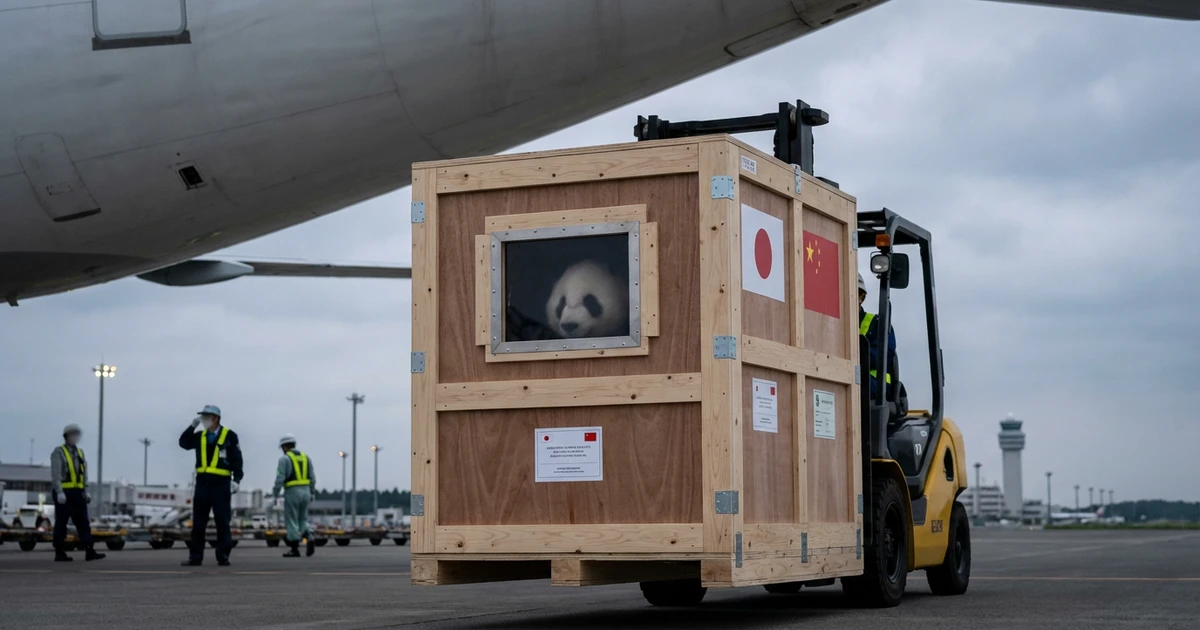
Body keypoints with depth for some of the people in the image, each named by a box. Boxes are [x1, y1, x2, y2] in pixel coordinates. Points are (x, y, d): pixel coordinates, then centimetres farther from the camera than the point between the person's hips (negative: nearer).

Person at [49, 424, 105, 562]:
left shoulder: (80, 452, 16)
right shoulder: (58, 453, -5)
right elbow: (55, 474, -13)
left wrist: (86, 492, 10)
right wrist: (59, 492, -22)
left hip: (77, 493, 7)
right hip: (63, 493, -7)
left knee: (83, 522, 1)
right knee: (61, 523, -3)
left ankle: (90, 552, -3)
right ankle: (59, 553, 2)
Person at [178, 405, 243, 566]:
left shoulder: (229, 436, -3)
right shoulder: (200, 436, 12)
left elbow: (237, 459, -5)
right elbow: (184, 443, 6)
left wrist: (236, 479, -15)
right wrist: (192, 426, -2)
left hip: (221, 483, -5)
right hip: (202, 482, 5)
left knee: (222, 522, 0)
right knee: (198, 522, 5)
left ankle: (223, 556, 4)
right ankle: (196, 556, 8)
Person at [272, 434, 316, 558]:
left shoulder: (284, 459, -6)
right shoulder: (306, 458, 11)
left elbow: (280, 478, -12)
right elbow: (312, 478, 10)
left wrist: (275, 493, -1)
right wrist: (311, 493, 18)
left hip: (292, 492, -5)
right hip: (305, 491, 5)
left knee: (292, 521, 2)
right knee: (303, 519, 14)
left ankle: (295, 549, 2)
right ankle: (309, 538, -11)